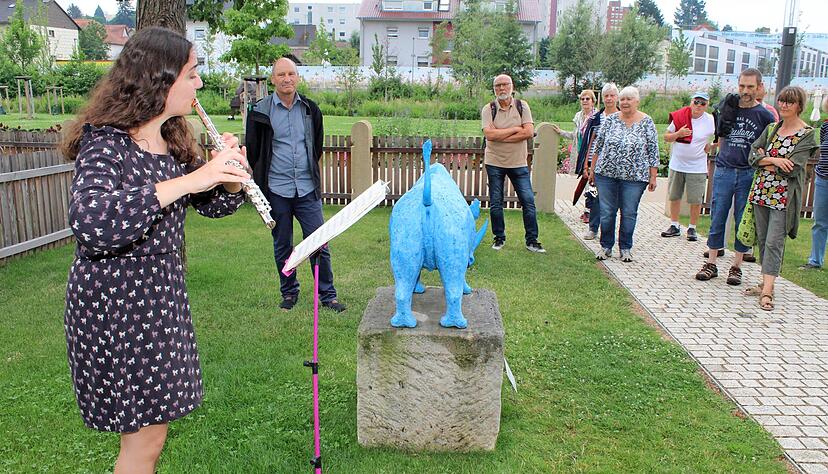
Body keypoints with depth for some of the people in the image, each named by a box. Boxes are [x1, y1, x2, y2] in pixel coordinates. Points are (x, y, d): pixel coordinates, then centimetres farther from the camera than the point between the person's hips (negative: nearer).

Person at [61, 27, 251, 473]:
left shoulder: (173, 142, 5)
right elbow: (88, 219, -38)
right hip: (113, 305, -8)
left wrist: (231, 174, -10)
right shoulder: (105, 143, -19)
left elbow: (214, 204, 12)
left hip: (161, 297, 8)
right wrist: (187, 181, -36)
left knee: (152, 423, 19)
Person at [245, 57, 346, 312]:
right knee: (282, 246, 10)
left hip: (307, 188, 1)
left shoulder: (310, 109, 6)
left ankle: (328, 295, 12)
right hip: (276, 190, -1)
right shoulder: (260, 110, -2)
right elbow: (252, 150, 7)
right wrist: (264, 178, 12)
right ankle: (289, 293, 25)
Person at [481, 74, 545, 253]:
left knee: (528, 201, 0)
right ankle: (499, 238, 23)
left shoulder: (522, 106, 2)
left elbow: (529, 132, -11)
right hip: (494, 162, 0)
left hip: (519, 163, 1)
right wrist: (516, 129, -13)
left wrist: (500, 136, -15)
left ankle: (532, 240, 10)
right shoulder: (488, 109, -2)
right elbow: (489, 134, -17)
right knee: (495, 203, 7)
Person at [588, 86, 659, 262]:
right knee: (606, 212, 6)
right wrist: (593, 168, 8)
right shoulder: (610, 120, 4)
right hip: (606, 174, 2)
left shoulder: (647, 122, -1)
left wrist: (653, 176, -3)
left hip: (634, 177, -2)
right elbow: (598, 145, 10)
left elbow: (653, 151, 0)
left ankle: (625, 248, 20)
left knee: (629, 213, 6)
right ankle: (606, 246, 20)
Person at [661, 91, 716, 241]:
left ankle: (692, 229, 15)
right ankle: (674, 226, 23)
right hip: (677, 165, 2)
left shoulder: (711, 121, -6)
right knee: (674, 197, 10)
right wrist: (678, 134, -17)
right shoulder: (678, 117, -3)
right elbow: (666, 137, 2)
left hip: (697, 167, -2)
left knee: (696, 200, 1)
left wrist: (710, 146, -5)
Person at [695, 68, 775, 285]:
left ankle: (736, 266, 15)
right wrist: (724, 158, 7)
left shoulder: (765, 115, 0)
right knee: (717, 219, 4)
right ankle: (711, 263, 12)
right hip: (723, 171, 2)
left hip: (749, 174, -2)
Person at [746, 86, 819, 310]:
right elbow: (753, 154, 2)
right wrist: (774, 160, -15)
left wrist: (765, 160, -5)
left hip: (784, 196, -5)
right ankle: (766, 282, 20)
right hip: (762, 191, 5)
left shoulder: (807, 134, -5)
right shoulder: (771, 128, 11)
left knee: (774, 242, -10)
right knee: (762, 240, 10)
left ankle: (767, 291, -10)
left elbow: (793, 168, -14)